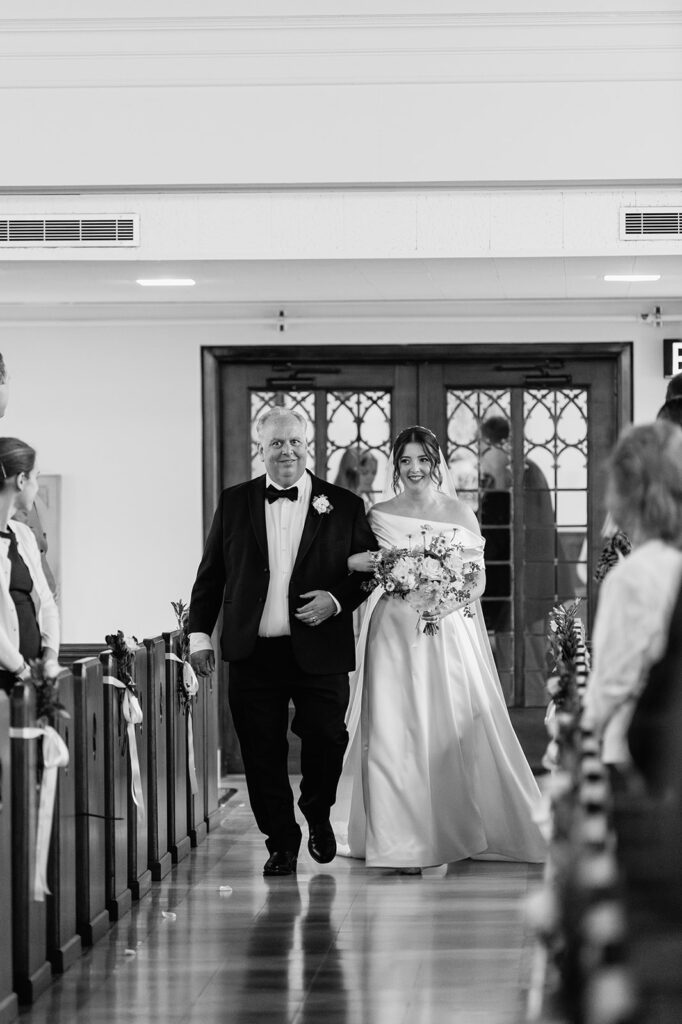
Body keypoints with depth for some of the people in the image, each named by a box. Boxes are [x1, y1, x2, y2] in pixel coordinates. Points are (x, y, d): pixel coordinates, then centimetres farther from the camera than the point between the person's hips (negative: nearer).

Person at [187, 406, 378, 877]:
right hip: (253, 653, 1)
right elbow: (210, 574, 11)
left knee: (326, 740, -4)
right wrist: (200, 634, 5)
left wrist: (336, 599, -12)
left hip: (319, 653, -1)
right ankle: (281, 840, 18)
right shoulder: (234, 502, 8)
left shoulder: (344, 506, 4)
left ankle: (318, 815, 26)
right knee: (262, 754, 2)